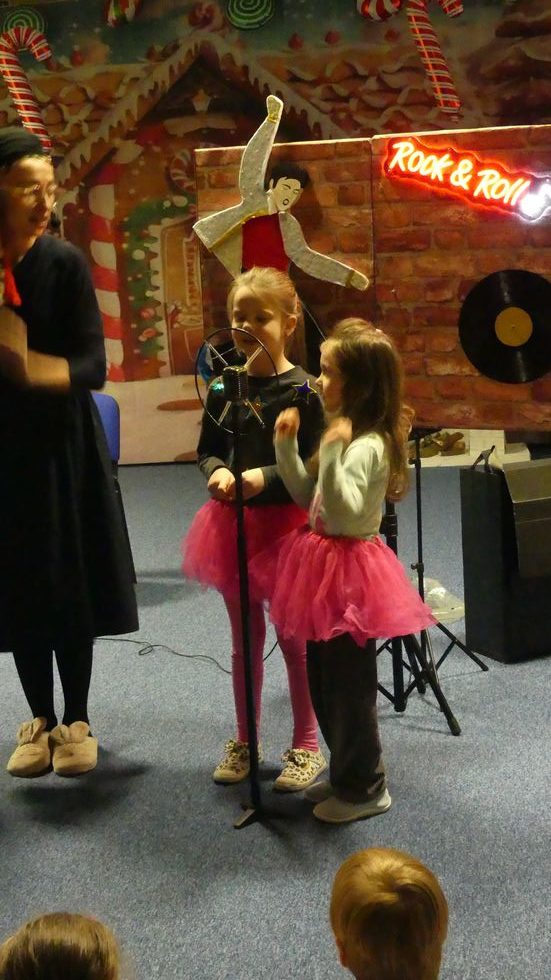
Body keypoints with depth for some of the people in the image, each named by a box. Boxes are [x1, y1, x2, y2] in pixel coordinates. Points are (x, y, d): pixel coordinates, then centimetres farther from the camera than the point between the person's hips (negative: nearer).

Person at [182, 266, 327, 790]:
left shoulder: (301, 389, -11)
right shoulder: (224, 386, 2)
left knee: (294, 639, 8)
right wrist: (218, 473, -13)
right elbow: (207, 450, 8)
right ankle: (244, 741, 32)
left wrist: (265, 478, -26)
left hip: (287, 521, -4)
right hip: (233, 521, 4)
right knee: (245, 640, 17)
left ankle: (306, 746, 24)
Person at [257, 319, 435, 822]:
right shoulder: (344, 433, 9)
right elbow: (308, 498, 13)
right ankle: (346, 772, 34)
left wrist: (331, 455, -37)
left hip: (349, 569, -10)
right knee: (323, 677, 19)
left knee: (348, 684, 2)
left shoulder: (367, 446, -21)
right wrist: (287, 446, 6)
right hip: (326, 564, 10)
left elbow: (344, 514, -30)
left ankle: (364, 788, 18)